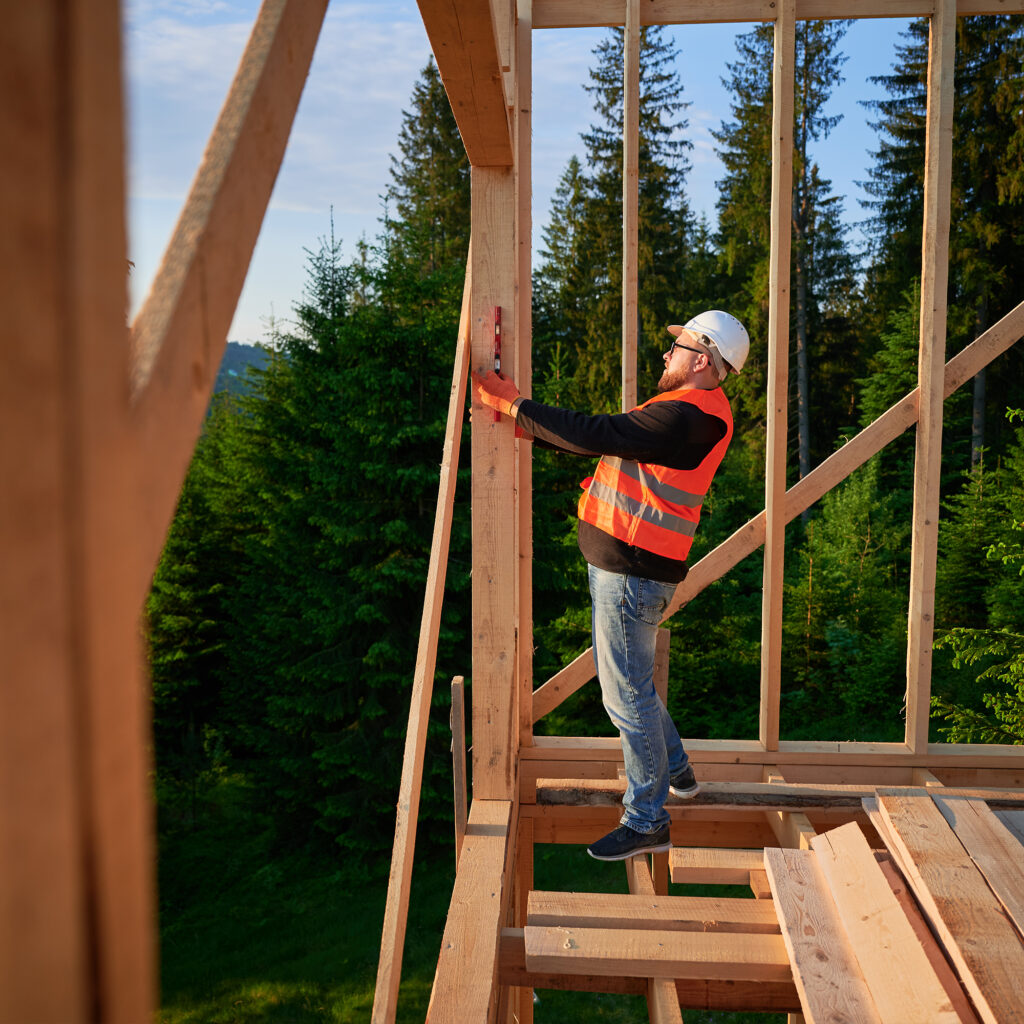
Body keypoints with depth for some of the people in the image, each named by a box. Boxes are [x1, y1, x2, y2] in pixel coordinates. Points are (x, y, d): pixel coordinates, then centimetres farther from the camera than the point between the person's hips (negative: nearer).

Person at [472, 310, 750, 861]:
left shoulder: (687, 416, -20)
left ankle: (646, 822, 13)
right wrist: (527, 419, 7)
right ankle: (675, 771, 42)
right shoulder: (695, 409, 16)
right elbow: (606, 436, 14)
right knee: (629, 681, 25)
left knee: (627, 694, -1)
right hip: (624, 565, 11)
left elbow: (595, 434, -26)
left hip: (630, 572, -11)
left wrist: (514, 407, -18)